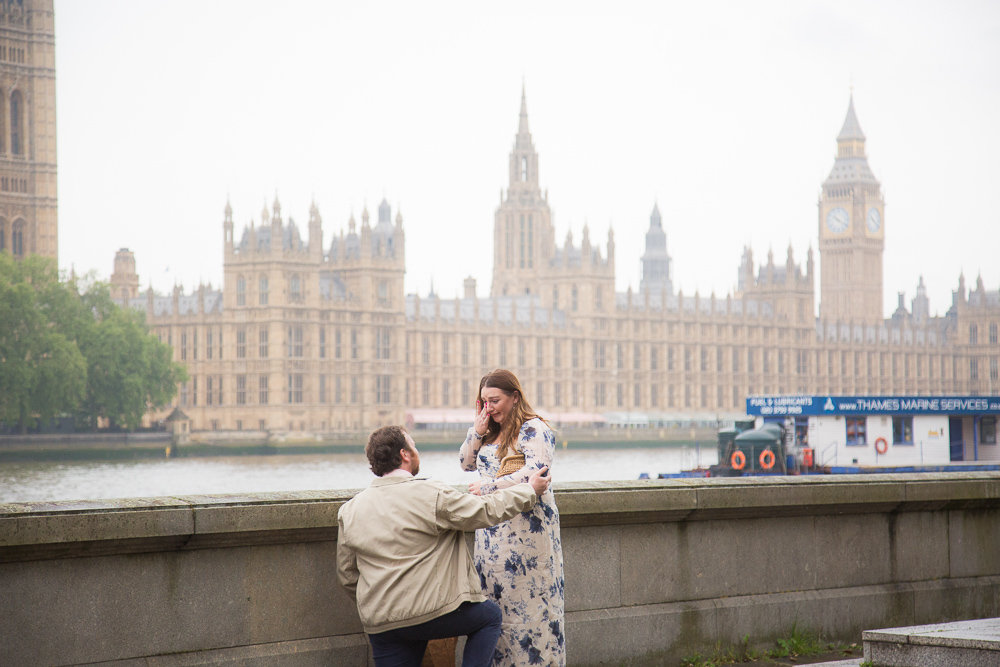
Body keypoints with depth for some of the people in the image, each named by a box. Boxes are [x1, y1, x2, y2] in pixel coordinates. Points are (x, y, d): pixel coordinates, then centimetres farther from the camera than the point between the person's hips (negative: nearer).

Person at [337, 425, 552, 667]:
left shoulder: (350, 509, 6)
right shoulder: (431, 496, -11)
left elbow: (346, 574, 12)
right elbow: (488, 511, -2)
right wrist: (530, 490, 13)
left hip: (379, 626, 5)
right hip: (431, 613, -4)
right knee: (490, 615, 21)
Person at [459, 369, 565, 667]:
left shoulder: (533, 430, -9)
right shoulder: (491, 431, 16)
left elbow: (535, 473, -21)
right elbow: (467, 463, 20)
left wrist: (489, 486, -22)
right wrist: (478, 429, 5)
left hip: (525, 529, -8)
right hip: (491, 528, 8)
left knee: (527, 600, -5)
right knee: (496, 598, 5)